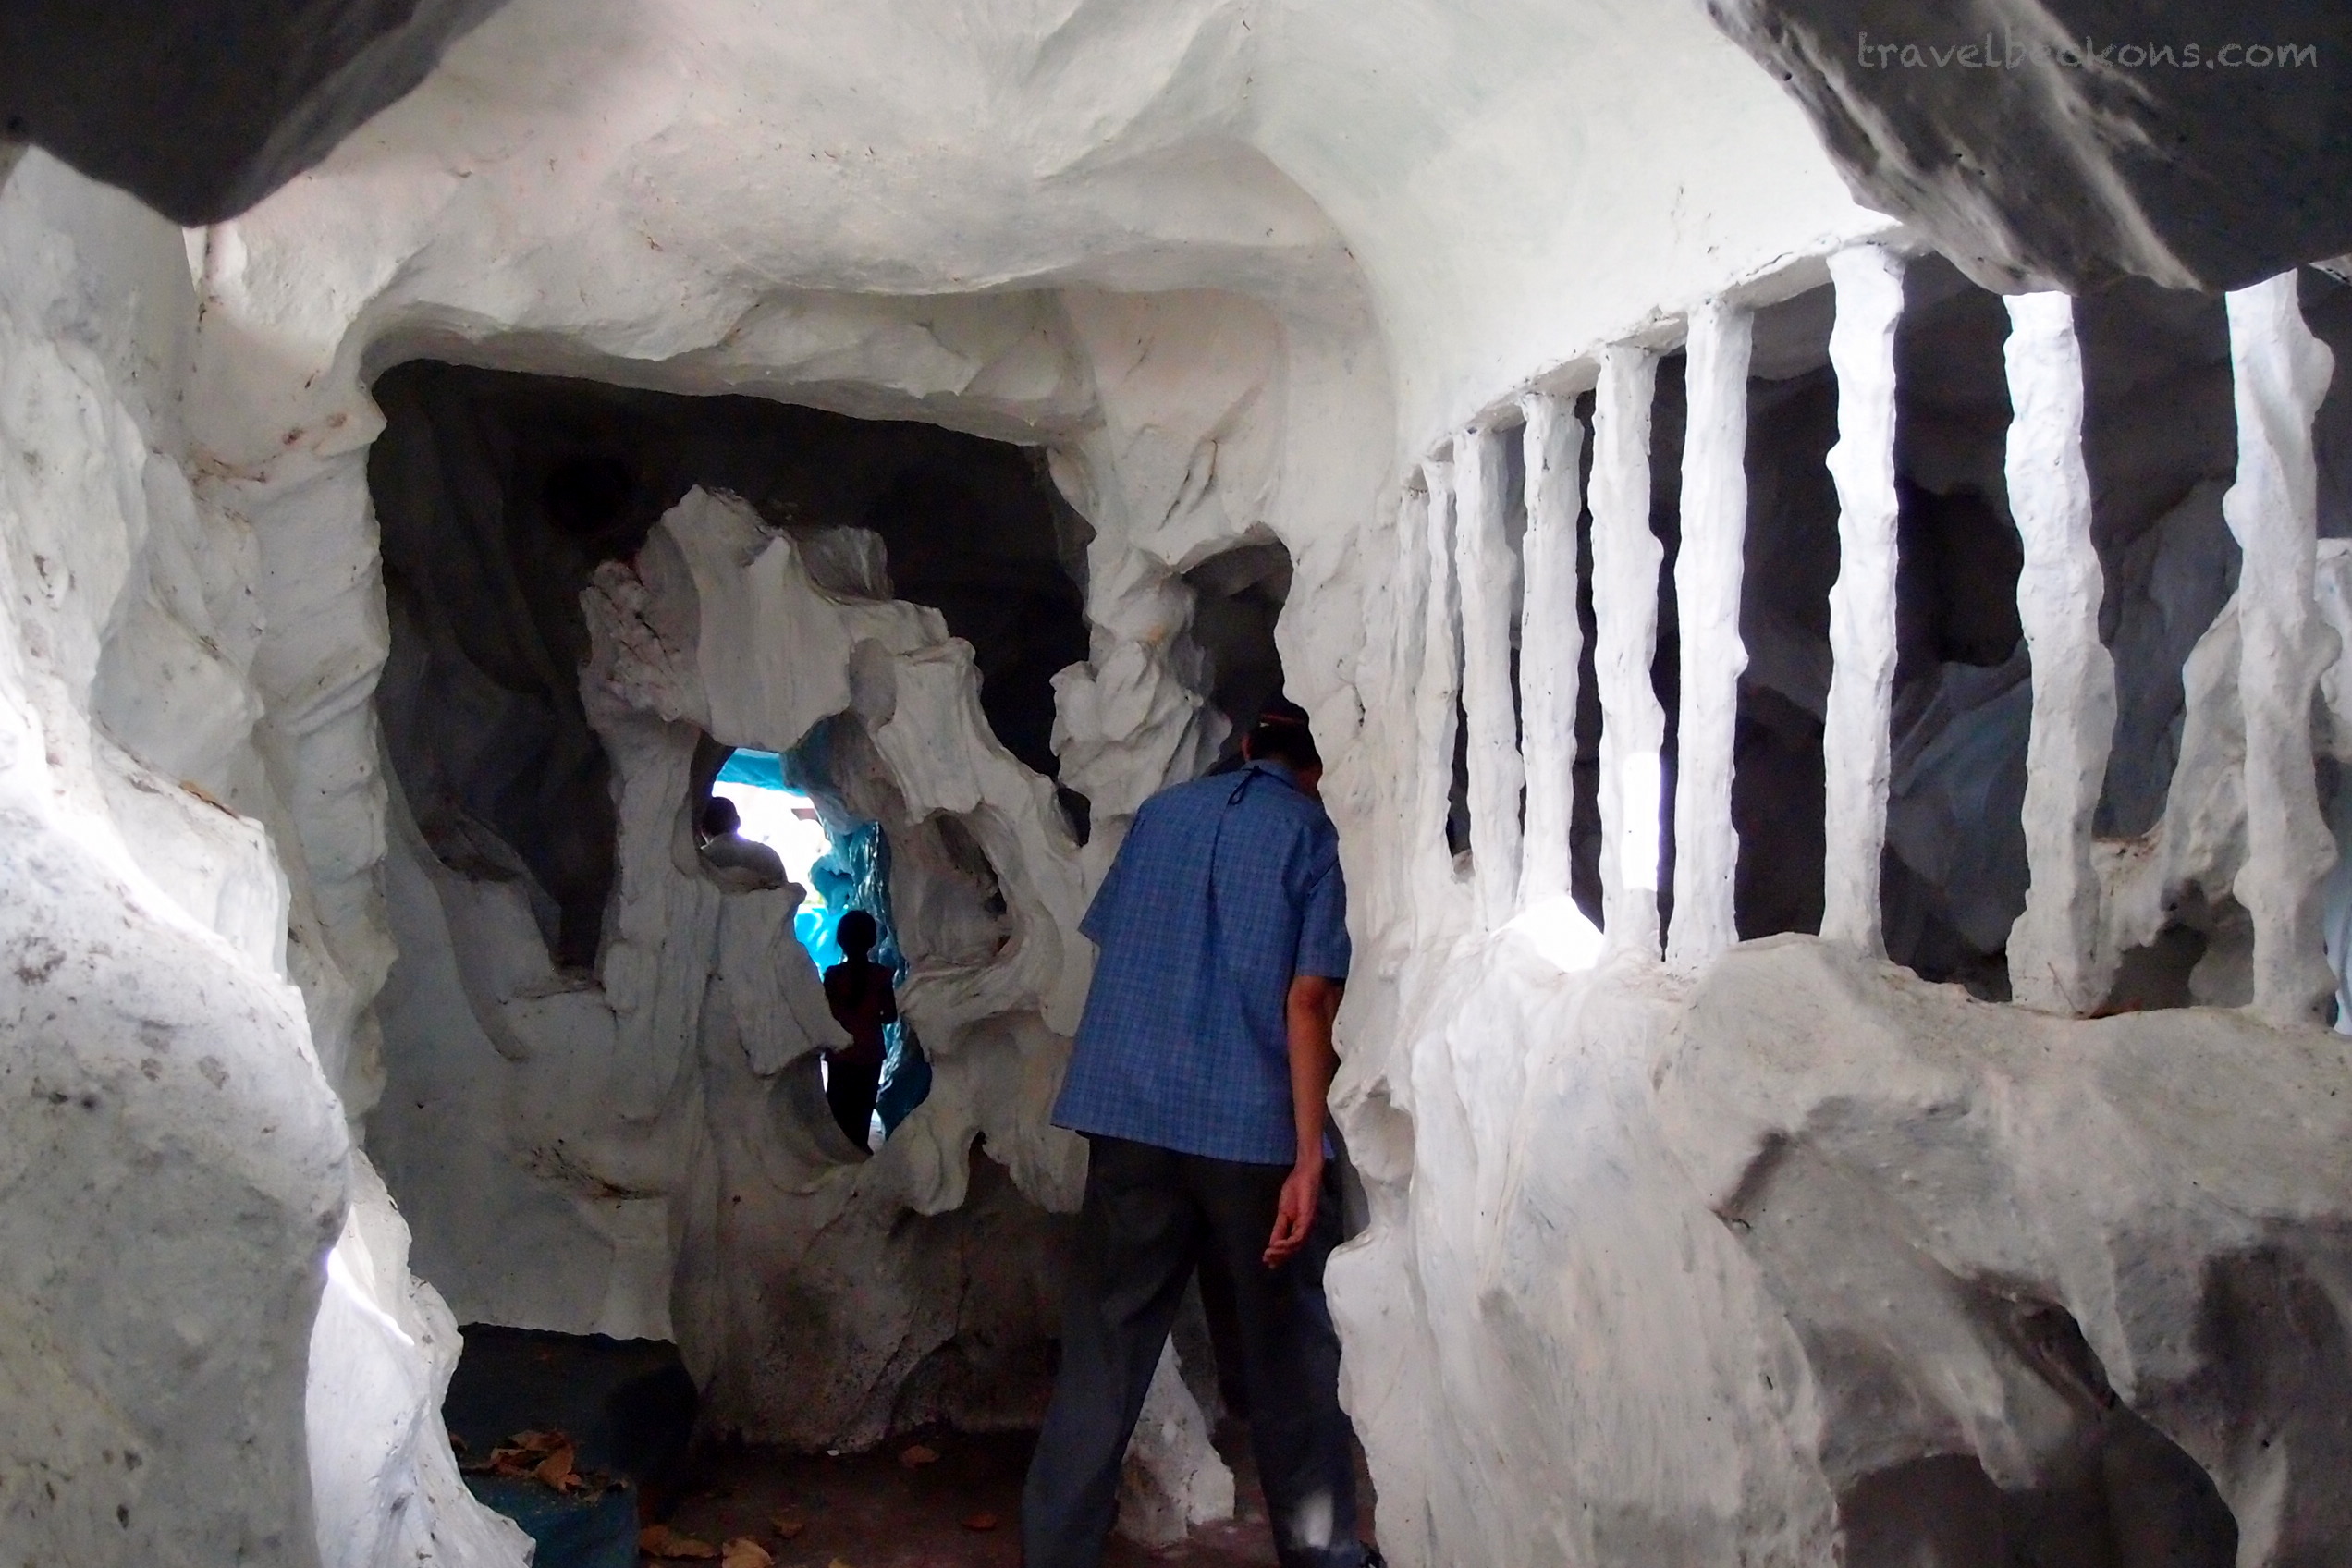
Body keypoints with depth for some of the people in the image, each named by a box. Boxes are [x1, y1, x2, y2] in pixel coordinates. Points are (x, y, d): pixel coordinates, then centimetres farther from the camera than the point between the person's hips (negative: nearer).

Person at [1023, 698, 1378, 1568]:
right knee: (1290, 1356, 12)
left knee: (1103, 1348, 8)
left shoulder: (1162, 810, 12)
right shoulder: (1309, 832, 1)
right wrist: (1308, 1162, -12)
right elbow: (1307, 1000, -9)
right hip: (1253, 1130, -3)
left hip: (1129, 1118, 3)